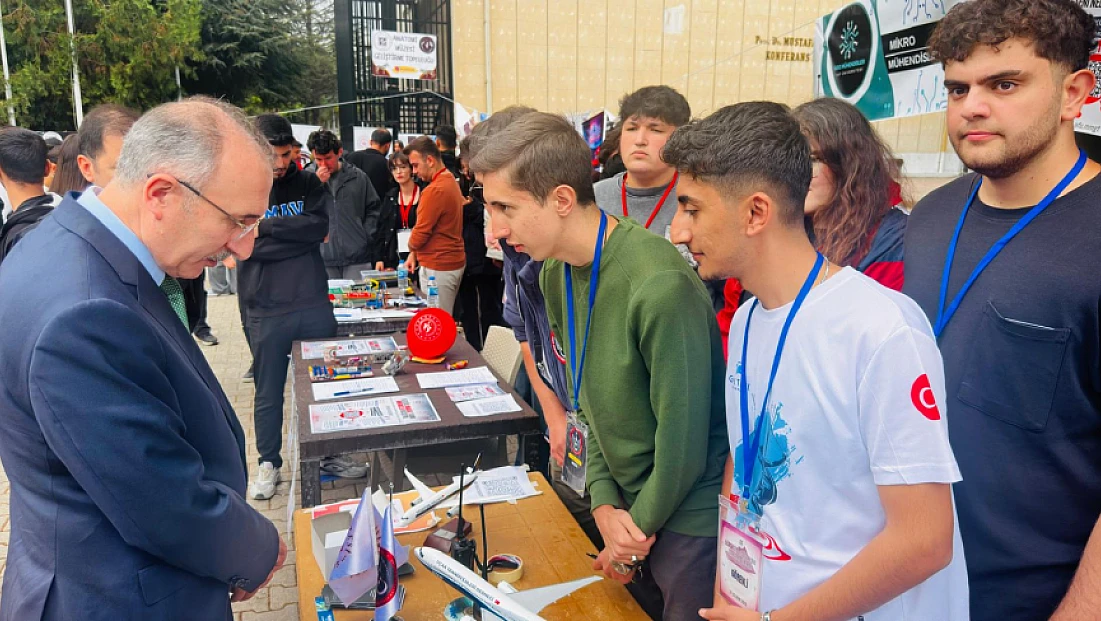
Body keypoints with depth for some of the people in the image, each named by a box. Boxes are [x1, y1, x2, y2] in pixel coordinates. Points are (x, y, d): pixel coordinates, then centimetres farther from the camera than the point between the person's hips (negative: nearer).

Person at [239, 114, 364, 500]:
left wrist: (266, 226, -12)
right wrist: (299, 234, -13)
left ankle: (330, 455, 30)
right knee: (268, 393, 11)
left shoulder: (308, 185, 5)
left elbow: (321, 225, -11)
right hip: (265, 312, -2)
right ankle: (269, 464, 28)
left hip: (314, 304, 2)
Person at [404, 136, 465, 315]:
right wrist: (414, 253, 13)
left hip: (437, 267, -9)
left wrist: (412, 247, 6)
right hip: (454, 261, 9)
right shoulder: (451, 182, 11)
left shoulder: (435, 190, -18)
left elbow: (420, 234, -16)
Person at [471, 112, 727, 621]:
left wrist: (639, 530, -8)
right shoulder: (556, 274, -2)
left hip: (688, 517, -7)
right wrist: (604, 505, -5)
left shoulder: (659, 284, -29)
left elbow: (684, 435, -22)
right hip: (631, 507, 7)